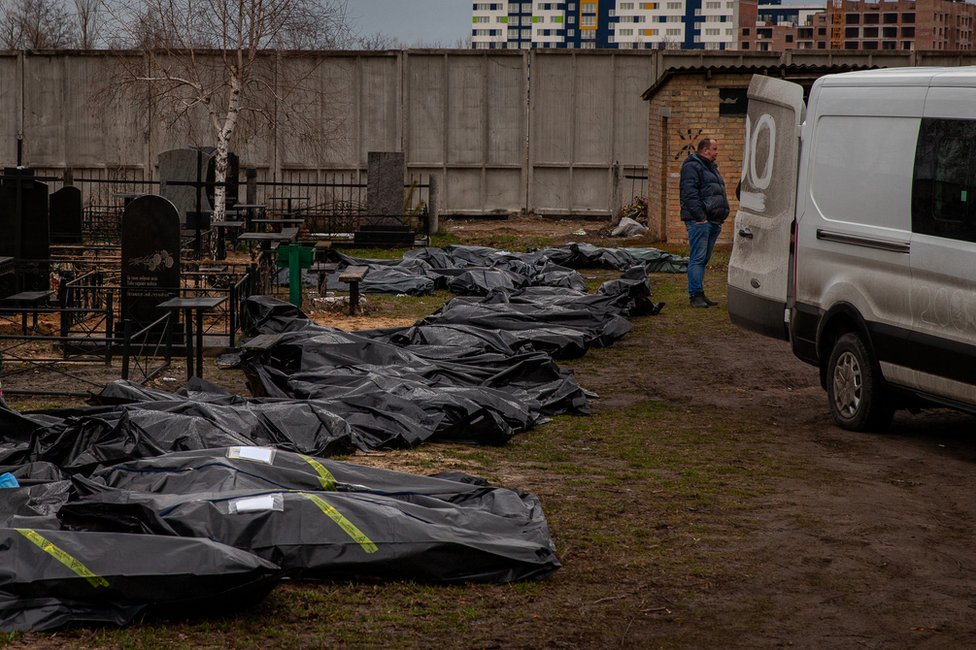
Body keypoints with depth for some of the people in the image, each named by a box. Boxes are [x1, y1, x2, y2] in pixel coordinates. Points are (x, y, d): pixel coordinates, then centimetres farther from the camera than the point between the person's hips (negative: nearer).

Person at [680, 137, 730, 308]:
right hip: (699, 221, -10)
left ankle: (699, 294, 15)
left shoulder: (711, 167, 24)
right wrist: (700, 216, -23)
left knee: (704, 259, 11)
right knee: (698, 258, -10)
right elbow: (690, 194, -17)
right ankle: (695, 294, -11)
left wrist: (720, 217, 20)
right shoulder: (692, 167, -7)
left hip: (713, 221, 10)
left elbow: (719, 193, 29)